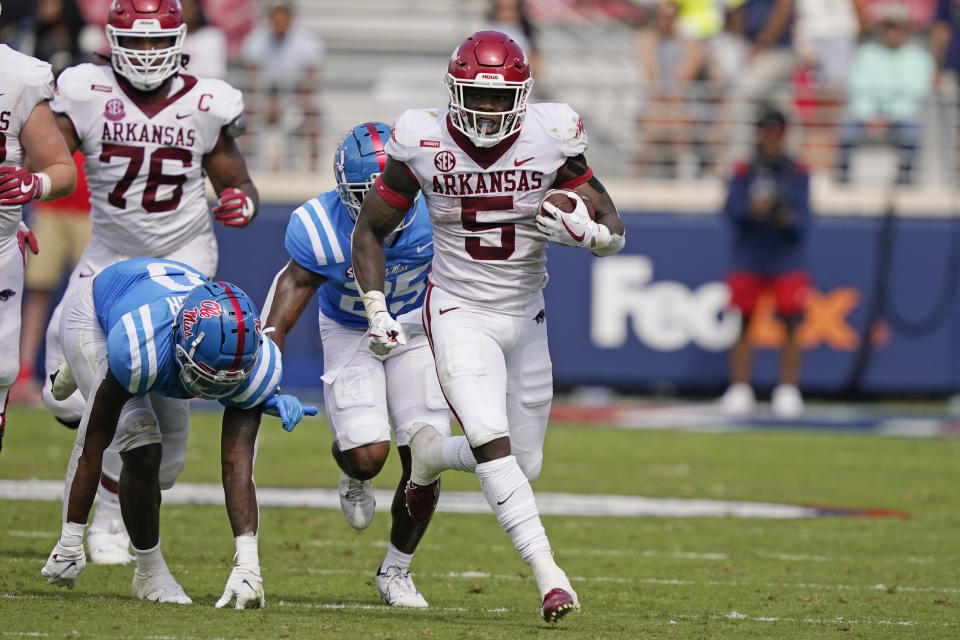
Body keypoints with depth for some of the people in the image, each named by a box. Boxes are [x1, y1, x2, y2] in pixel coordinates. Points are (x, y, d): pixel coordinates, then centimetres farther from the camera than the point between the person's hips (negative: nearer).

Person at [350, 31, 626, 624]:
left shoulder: (549, 139, -10)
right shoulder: (425, 143, -11)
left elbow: (614, 232, -3)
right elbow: (371, 230, 3)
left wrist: (580, 230, -26)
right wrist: (378, 310, -7)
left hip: (525, 316, 3)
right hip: (459, 314, -3)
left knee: (525, 465, 8)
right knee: (491, 439, -24)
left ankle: (428, 453, 37)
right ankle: (547, 572, -25)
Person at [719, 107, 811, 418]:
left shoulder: (797, 173, 4)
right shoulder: (744, 172, 5)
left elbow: (802, 219, -3)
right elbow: (731, 209, -7)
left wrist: (789, 219, -24)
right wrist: (753, 209, -26)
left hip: (787, 260, -1)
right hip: (749, 258, 1)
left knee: (791, 322, -8)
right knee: (742, 321, -3)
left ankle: (788, 390, -4)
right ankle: (739, 390, 1)